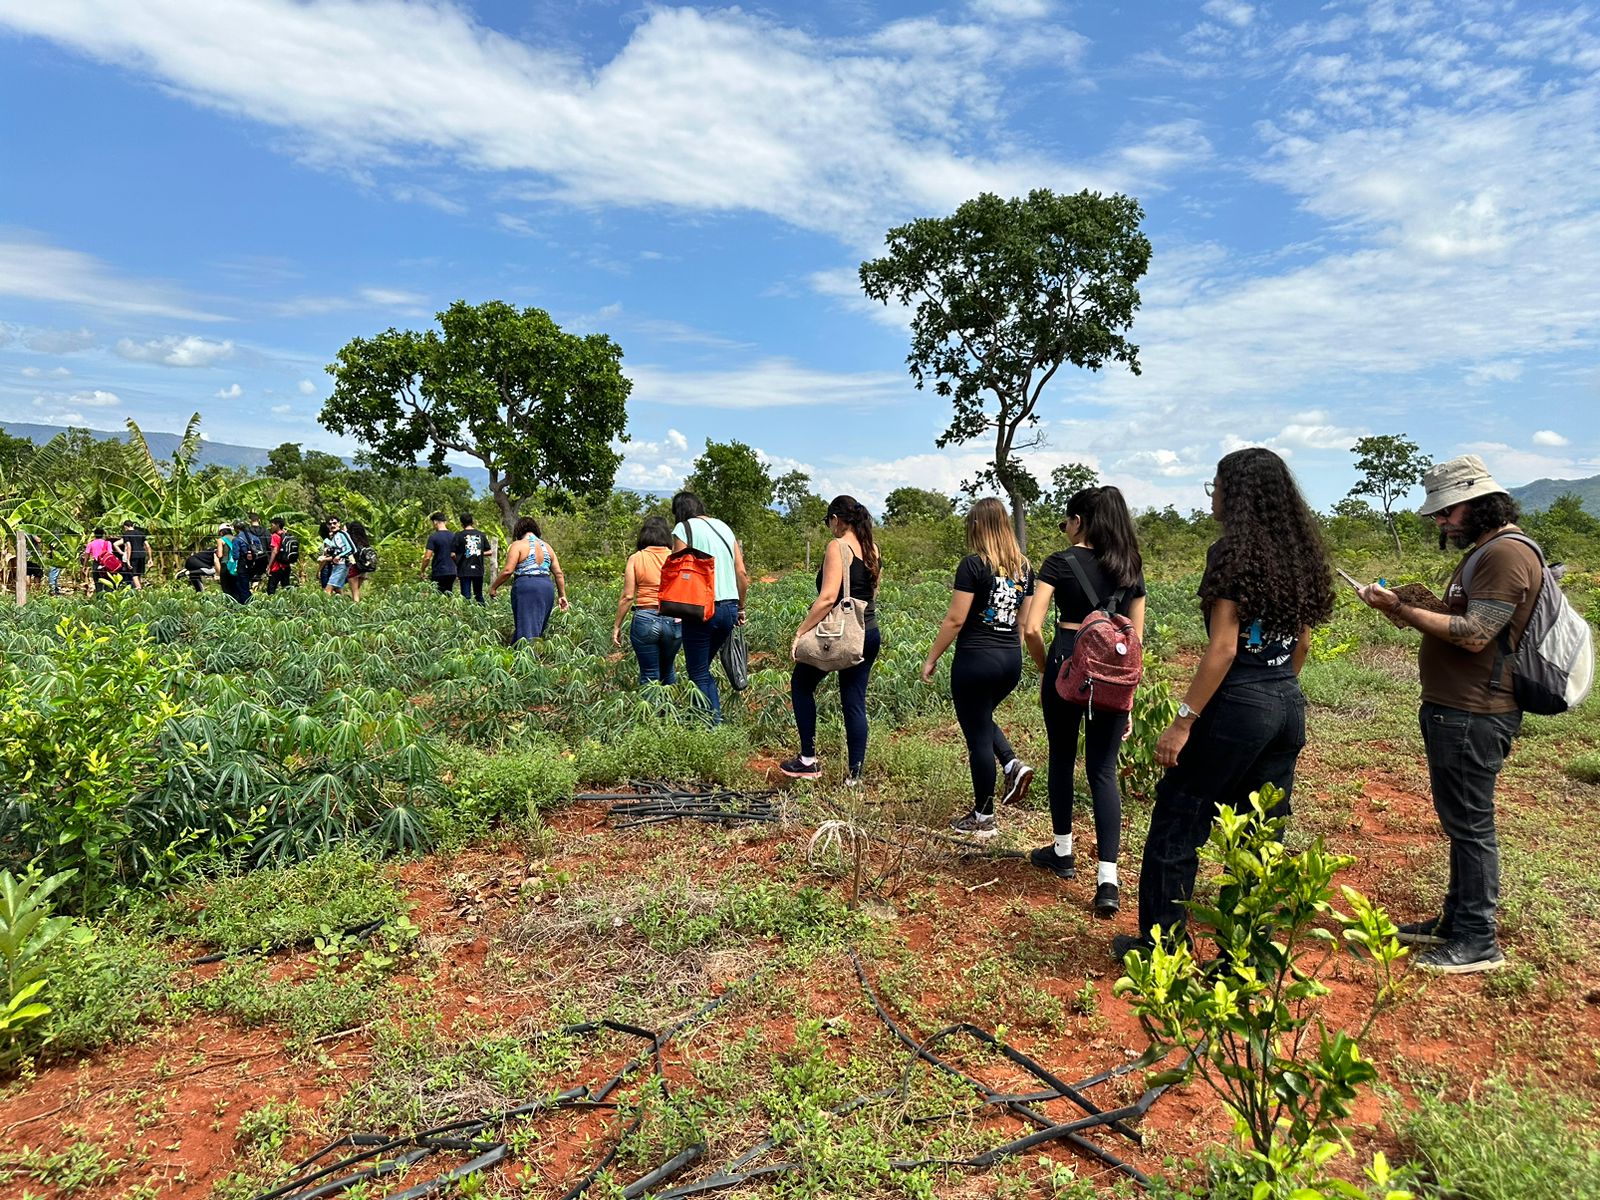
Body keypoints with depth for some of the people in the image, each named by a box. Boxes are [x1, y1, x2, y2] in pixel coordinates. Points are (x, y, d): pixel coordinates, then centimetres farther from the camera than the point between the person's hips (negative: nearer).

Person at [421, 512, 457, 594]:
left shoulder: (433, 537, -10)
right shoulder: (453, 536, 5)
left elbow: (427, 557, -13)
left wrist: (423, 571, -2)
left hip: (439, 573, -5)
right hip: (452, 572, 5)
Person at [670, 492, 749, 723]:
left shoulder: (683, 528, -2)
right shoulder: (724, 527, 15)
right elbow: (741, 573, 11)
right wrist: (741, 608, 19)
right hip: (729, 607, 6)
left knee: (698, 673, 5)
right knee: (703, 667, 20)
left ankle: (712, 725, 2)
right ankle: (716, 718, 14)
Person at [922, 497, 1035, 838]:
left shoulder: (974, 564, -14)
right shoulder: (1024, 566, 6)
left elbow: (955, 619, -15)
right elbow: (1025, 620, 12)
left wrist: (931, 659, -6)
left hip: (976, 659, -7)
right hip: (1011, 659, 7)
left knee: (977, 734, 5)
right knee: (982, 718, 29)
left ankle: (983, 818, 15)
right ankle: (1013, 764, 8)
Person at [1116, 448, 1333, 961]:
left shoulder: (1232, 552, -14)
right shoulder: (1300, 554, 9)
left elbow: (1223, 649, -18)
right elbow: (1302, 641, 15)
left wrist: (1183, 720, -16)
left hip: (1238, 706, -8)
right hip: (1288, 707, 8)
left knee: (1177, 825, 6)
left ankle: (1160, 947, 17)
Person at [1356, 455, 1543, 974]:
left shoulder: (1507, 554, -16)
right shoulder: (1484, 551, 17)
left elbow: (1474, 636, -23)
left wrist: (1403, 610, -19)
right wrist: (1413, 613, 5)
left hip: (1472, 716, -10)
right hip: (1452, 708, 10)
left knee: (1470, 824, -1)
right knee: (1461, 821, 17)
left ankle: (1478, 942, 10)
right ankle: (1456, 918, 29)